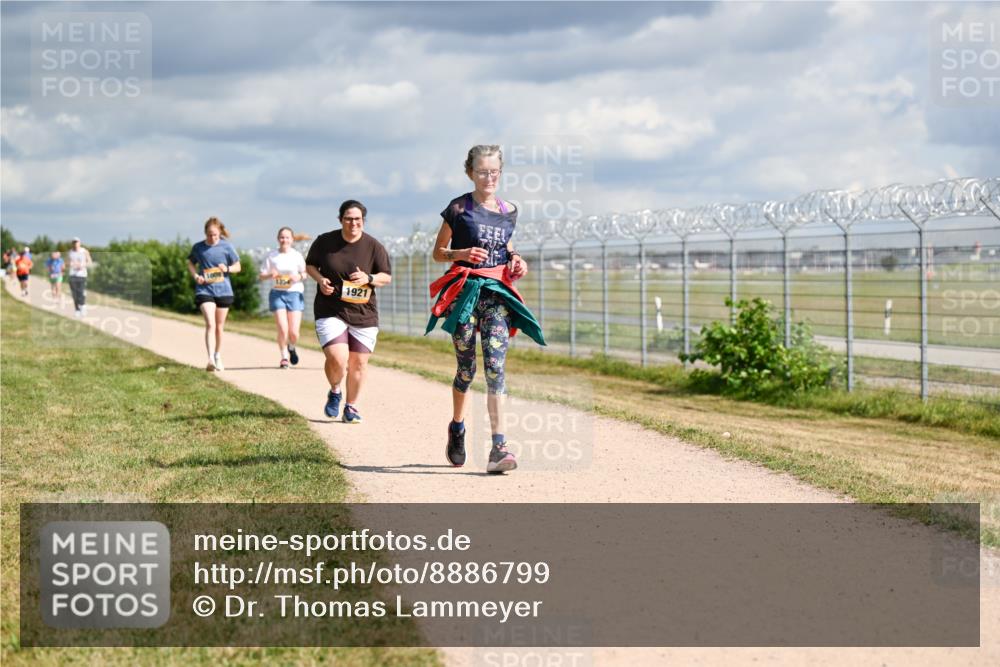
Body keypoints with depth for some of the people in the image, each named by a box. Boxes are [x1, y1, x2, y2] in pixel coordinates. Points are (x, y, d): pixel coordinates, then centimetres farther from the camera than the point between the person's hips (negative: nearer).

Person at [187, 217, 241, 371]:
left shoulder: (226, 246, -1)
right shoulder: (198, 248, 0)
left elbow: (238, 266, 6)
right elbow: (191, 263, 16)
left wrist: (227, 269, -15)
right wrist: (195, 276, -4)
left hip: (223, 291, 2)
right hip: (204, 290, -1)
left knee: (219, 326, 13)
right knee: (210, 324, -18)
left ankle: (218, 357, 31)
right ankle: (210, 359, -27)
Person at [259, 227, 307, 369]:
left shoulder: (297, 256, 3)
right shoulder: (272, 256, 3)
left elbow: (305, 273, 12)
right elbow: (262, 275, 6)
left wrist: (299, 277, -11)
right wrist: (270, 275, -16)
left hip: (294, 293, 0)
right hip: (277, 293, 0)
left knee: (293, 332, -5)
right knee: (282, 329, -12)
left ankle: (291, 347, 30)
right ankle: (284, 357, 10)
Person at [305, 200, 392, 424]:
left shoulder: (374, 246, -2)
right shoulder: (324, 241, -1)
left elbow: (387, 277, 4)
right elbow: (310, 265, 13)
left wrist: (368, 278, -17)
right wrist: (320, 279, -8)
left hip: (364, 313, 1)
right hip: (330, 311, -1)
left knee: (358, 363, 4)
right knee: (337, 359, -17)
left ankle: (351, 407, 24)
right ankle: (334, 392, 15)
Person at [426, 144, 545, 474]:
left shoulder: (508, 212, 10)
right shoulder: (459, 208, 0)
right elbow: (438, 252, 5)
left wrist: (515, 260, 5)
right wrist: (462, 254, -15)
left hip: (497, 293, 2)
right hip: (464, 292, -2)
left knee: (496, 365, -13)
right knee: (466, 368, 6)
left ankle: (498, 447, -20)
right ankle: (457, 427, 36)